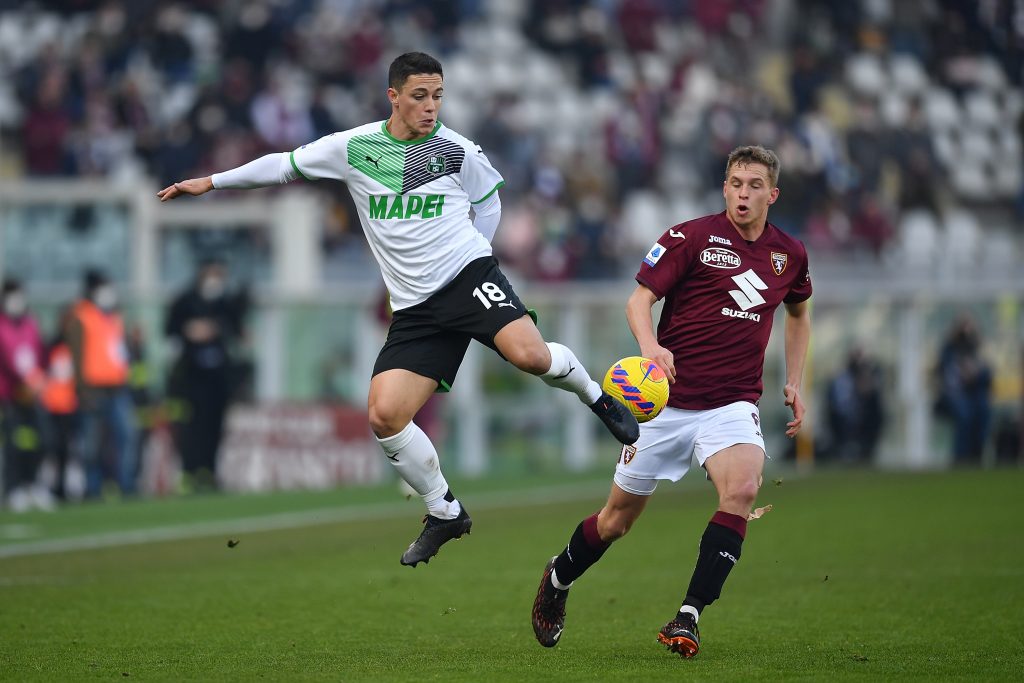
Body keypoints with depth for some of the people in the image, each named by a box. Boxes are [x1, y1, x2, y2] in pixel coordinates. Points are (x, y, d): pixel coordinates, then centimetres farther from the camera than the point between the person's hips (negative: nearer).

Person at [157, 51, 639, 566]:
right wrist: (211, 182, 22)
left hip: (468, 277, -3)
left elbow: (488, 201, 20)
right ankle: (444, 513, 9)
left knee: (529, 354, -31)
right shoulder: (353, 147, 5)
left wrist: (464, 252, 9)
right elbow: (285, 166, 18)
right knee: (384, 416, -12)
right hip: (414, 307, 3)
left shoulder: (458, 152, 2)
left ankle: (593, 395, 2)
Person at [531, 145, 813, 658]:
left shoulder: (789, 254, 8)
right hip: (668, 399, -2)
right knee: (619, 517, 7)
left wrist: (794, 383, 19)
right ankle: (557, 580, 38)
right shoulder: (691, 237, -6)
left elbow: (799, 313, 28)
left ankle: (688, 617, -24)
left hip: (732, 404, 2)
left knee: (742, 489, -28)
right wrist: (650, 346, -31)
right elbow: (639, 299, -11)